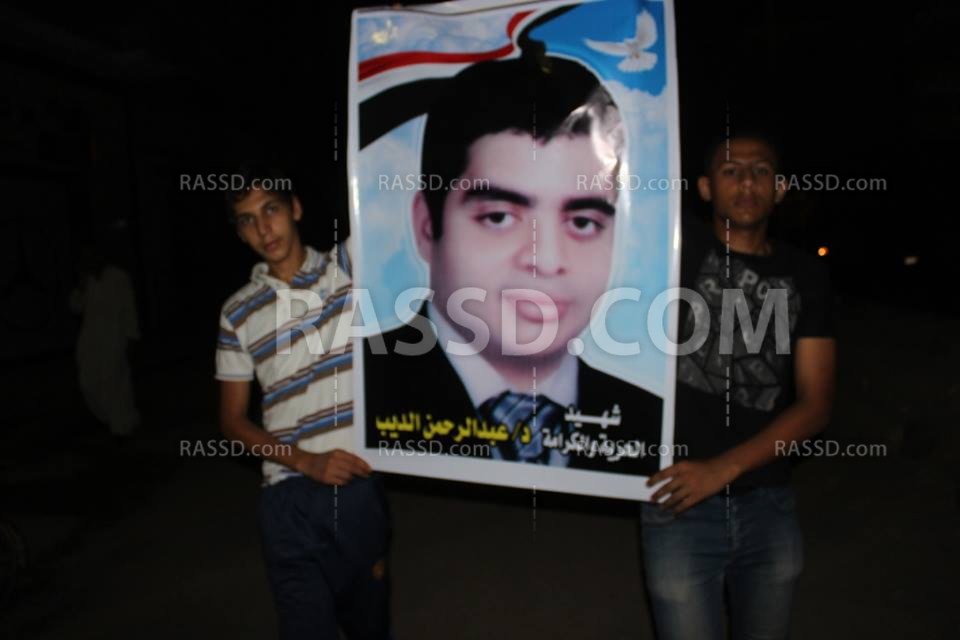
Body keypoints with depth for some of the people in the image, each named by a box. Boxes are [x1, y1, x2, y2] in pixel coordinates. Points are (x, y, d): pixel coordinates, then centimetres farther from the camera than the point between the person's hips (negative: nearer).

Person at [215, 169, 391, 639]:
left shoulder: (348, 265, 1)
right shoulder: (238, 313, 2)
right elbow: (233, 421, 4)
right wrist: (308, 462, -8)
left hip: (359, 485, 0)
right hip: (290, 497, 0)